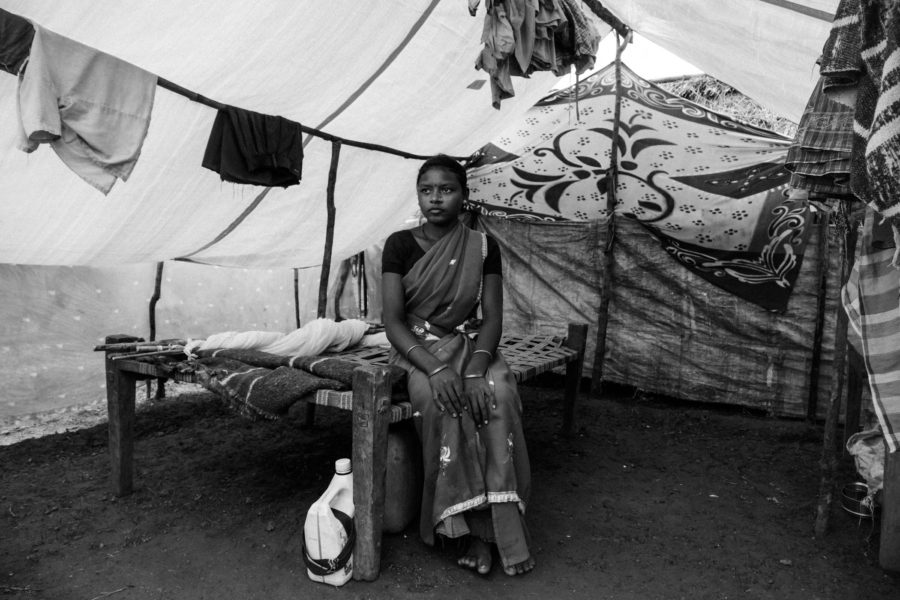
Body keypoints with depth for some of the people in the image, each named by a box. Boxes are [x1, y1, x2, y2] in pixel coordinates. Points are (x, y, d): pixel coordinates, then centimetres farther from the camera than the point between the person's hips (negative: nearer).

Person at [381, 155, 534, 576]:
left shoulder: (483, 247, 1)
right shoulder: (400, 245, -3)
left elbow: (492, 318, -3)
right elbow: (393, 321, -10)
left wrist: (476, 369, -23)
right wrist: (435, 368, -26)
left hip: (468, 346, 2)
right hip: (415, 349, -1)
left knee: (499, 394, -30)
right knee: (439, 399, -34)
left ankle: (489, 525, -22)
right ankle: (467, 520, -21)